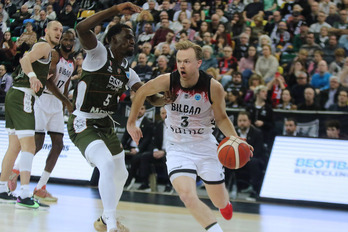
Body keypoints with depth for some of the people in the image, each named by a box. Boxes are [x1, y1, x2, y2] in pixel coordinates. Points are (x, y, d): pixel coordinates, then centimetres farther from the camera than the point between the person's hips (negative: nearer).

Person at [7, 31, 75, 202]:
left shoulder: (72, 63, 15)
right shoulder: (53, 54, -10)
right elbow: (48, 81, -20)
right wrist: (66, 101, -24)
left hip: (57, 105, 8)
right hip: (42, 99, -8)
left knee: (58, 145, -1)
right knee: (37, 143, -12)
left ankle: (40, 188, 3)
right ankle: (14, 170, 14)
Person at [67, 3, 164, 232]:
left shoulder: (128, 72, 10)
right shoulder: (99, 54, -11)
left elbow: (150, 97, 5)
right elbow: (81, 28, -30)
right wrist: (116, 9, -32)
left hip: (106, 125, 9)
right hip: (83, 125, -9)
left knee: (121, 175, 17)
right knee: (107, 164, -29)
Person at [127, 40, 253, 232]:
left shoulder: (214, 87, -17)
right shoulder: (167, 81, -18)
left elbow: (221, 118, -1)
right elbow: (142, 92, 3)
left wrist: (234, 138, -18)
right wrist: (131, 123, 8)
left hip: (205, 146, 1)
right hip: (177, 148, 0)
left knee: (220, 202, 13)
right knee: (187, 196, -25)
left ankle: (225, 203, 51)